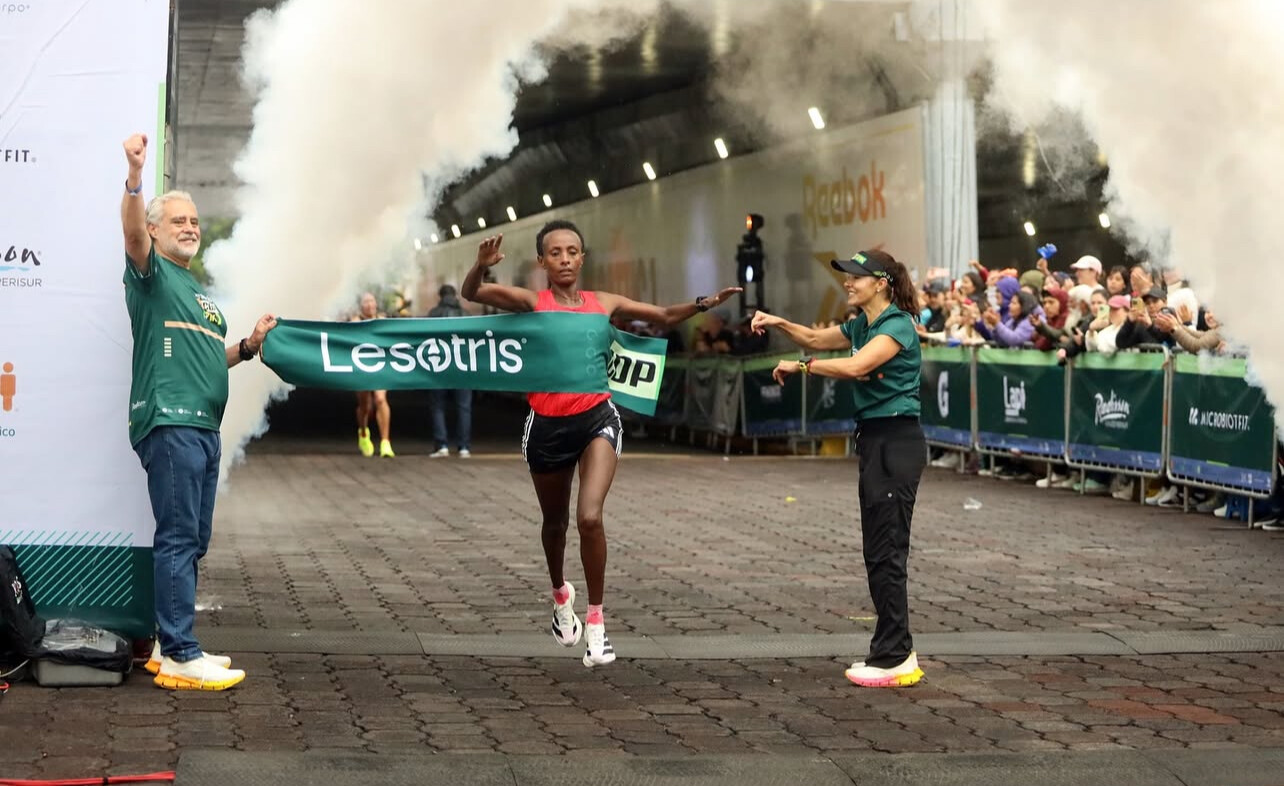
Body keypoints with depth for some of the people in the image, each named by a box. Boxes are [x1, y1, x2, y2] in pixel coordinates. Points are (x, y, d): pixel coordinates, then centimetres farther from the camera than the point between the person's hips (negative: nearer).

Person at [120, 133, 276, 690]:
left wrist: (249, 346, 12)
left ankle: (170, 645, 18)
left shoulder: (198, 290, 24)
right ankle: (180, 659, -12)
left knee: (192, 540, 11)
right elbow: (132, 233, -22)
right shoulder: (152, 273, 0)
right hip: (169, 421, -9)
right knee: (178, 538, -11)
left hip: (204, 426, 9)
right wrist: (135, 176, -37)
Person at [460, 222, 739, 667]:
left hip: (596, 419, 0)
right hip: (547, 425, 0)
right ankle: (560, 593, 49)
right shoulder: (532, 302, -3)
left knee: (590, 518, -19)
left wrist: (703, 304, 0)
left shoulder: (604, 304, 5)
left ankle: (596, 621, -6)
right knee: (555, 521, 19)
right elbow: (469, 293, -15)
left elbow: (664, 317, 16)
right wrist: (483, 266, -35)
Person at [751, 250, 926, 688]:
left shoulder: (898, 326, -14)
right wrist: (779, 324, 9)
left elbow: (854, 366, -27)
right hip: (874, 440, 10)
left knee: (887, 552, -8)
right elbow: (817, 339, 27)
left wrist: (799, 366, -16)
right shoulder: (862, 325, 14)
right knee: (879, 551, 11)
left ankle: (894, 659, -4)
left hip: (897, 442, -10)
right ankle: (896, 652, 16)